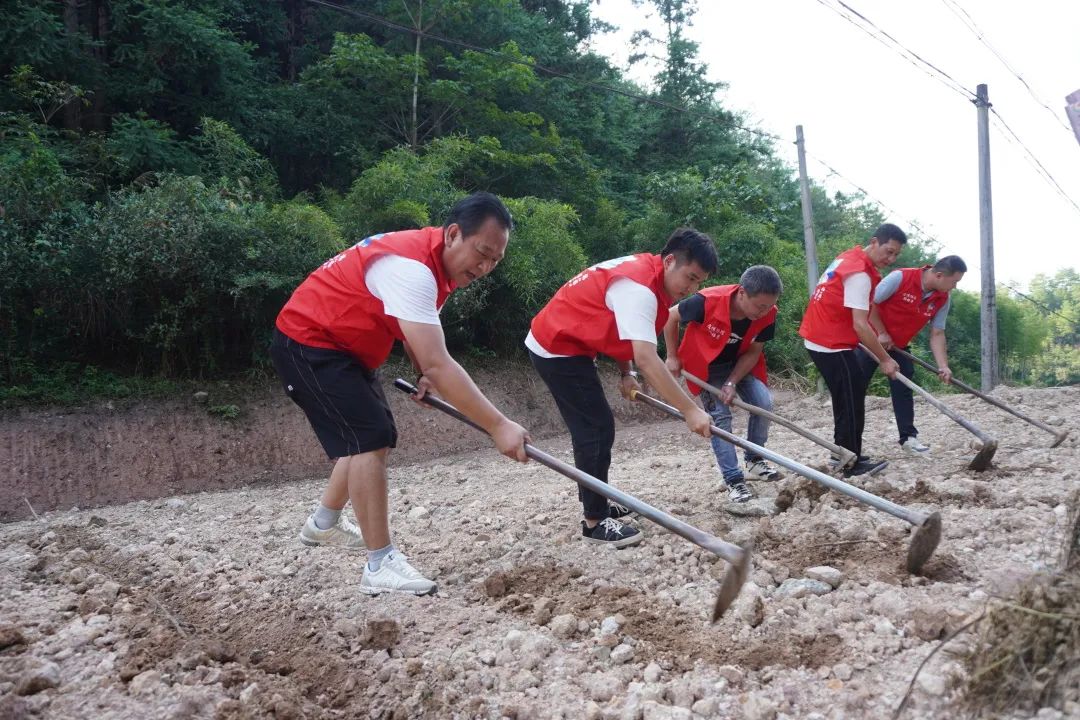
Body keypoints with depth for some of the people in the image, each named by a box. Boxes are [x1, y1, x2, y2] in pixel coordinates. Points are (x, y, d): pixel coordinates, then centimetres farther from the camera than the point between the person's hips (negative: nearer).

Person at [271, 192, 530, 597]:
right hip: (308, 343, -10)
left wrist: (424, 375, -6)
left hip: (344, 345, 10)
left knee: (371, 436, 18)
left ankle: (324, 525, 39)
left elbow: (414, 329, 14)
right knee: (370, 439, -18)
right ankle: (380, 566, -10)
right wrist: (498, 426, -37)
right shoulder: (411, 268, -32)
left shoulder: (433, 259, -1)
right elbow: (438, 365, -38)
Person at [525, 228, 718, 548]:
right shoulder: (638, 287, -28)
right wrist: (690, 410, -37)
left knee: (598, 426, 16)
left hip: (568, 343, 10)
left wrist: (626, 374, 4)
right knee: (595, 429, -9)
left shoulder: (644, 272, 3)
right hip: (557, 348, -10)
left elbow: (623, 329, 16)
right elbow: (646, 357, -37)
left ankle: (597, 503, 28)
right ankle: (595, 522, -1)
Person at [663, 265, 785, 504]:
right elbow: (671, 317, -18)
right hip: (707, 366, -3)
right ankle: (734, 480, -5)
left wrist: (732, 383, -22)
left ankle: (754, 461, 8)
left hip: (740, 363, 3)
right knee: (720, 416, -12)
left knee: (764, 403, -12)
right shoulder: (707, 302, -36)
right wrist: (672, 357, -11)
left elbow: (753, 352, -12)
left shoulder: (767, 314, -25)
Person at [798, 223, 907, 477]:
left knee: (848, 396, 18)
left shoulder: (849, 257, 10)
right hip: (831, 343, -10)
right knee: (851, 400, -4)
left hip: (821, 338, 10)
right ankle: (851, 464, 2)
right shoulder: (860, 274, -21)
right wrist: (884, 359, -18)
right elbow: (860, 325, -25)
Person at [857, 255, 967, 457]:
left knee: (903, 391, 5)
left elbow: (937, 334, -5)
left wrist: (943, 366, -15)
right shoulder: (900, 277, -27)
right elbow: (870, 303, -20)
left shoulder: (943, 299, -9)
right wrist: (882, 333, -17)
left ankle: (908, 437, 13)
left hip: (900, 346, 5)